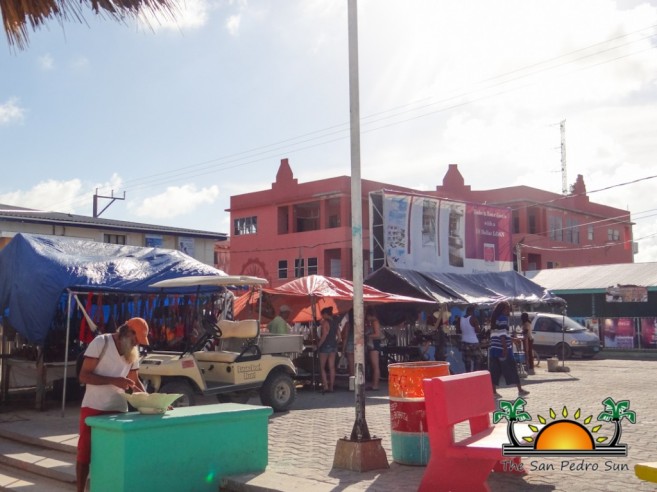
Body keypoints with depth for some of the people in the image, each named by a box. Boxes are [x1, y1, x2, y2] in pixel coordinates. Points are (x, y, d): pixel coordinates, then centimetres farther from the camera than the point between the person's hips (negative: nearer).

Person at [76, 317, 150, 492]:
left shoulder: (133, 351, 7)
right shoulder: (101, 342, -12)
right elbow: (84, 376, -15)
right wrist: (114, 381, -25)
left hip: (118, 409, 4)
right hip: (93, 408, -4)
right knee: (85, 453, 5)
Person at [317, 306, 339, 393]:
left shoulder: (325, 322, -13)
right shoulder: (335, 322, 10)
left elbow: (324, 335, -19)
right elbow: (338, 335, 11)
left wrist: (318, 345, -13)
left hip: (325, 346, -7)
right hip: (334, 346, 7)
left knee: (322, 367, 1)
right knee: (332, 367, 7)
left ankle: (325, 385, -9)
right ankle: (331, 387, 8)